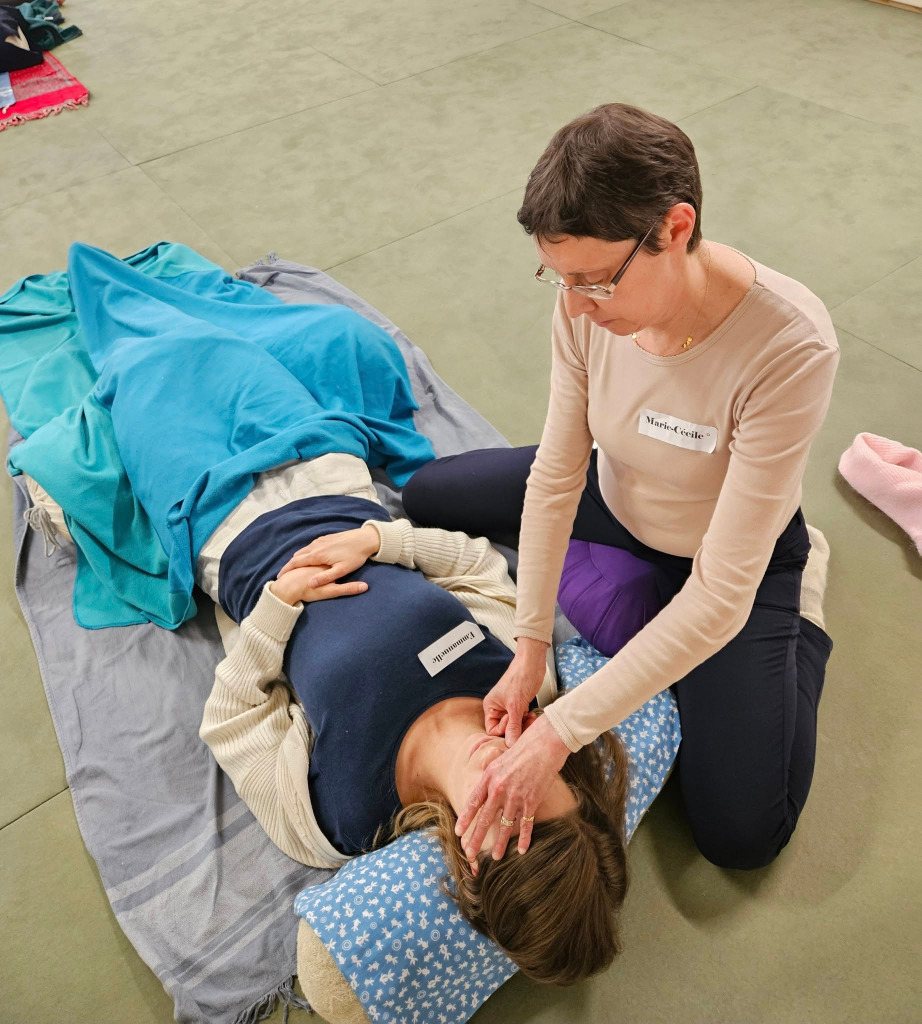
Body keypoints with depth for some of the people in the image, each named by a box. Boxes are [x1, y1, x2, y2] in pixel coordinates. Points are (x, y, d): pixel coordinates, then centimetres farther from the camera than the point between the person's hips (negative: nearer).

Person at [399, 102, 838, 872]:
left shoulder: (789, 348, -39)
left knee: (742, 835, -8)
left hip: (736, 555, -4)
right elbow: (557, 472, -15)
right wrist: (530, 649, -15)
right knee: (426, 496, 13)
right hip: (616, 499, 5)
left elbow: (720, 598, -36)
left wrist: (558, 734, -35)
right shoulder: (587, 302, -24)